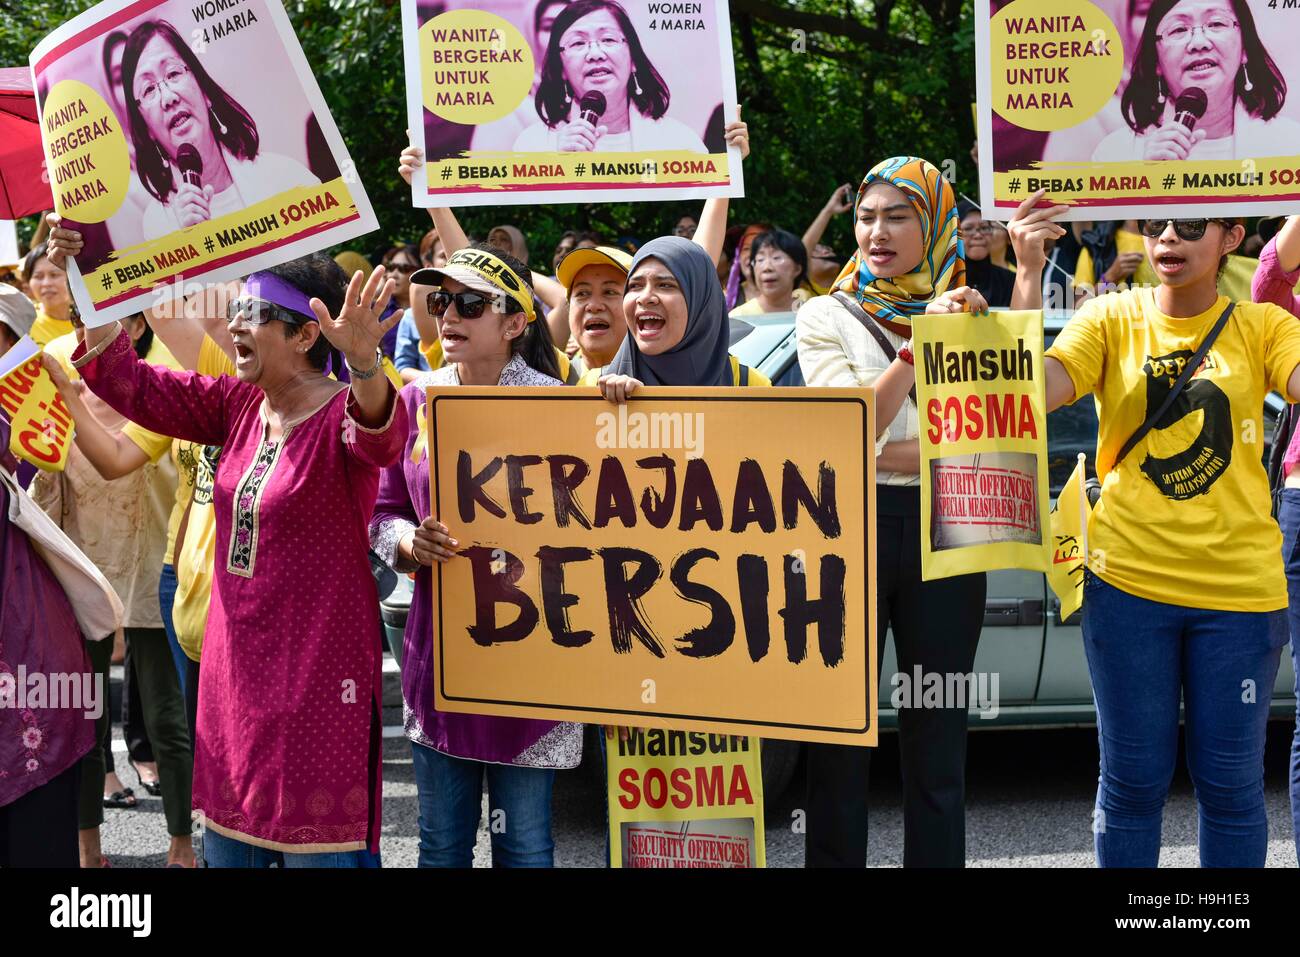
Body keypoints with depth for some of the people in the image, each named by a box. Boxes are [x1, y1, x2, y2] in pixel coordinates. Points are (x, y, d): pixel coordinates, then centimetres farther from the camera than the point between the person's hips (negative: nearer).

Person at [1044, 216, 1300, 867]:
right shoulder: (1113, 319, 3)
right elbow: (1038, 390, -13)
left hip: (1239, 586, 0)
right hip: (1127, 576, 0)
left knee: (1230, 782, 8)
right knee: (1133, 780, 8)